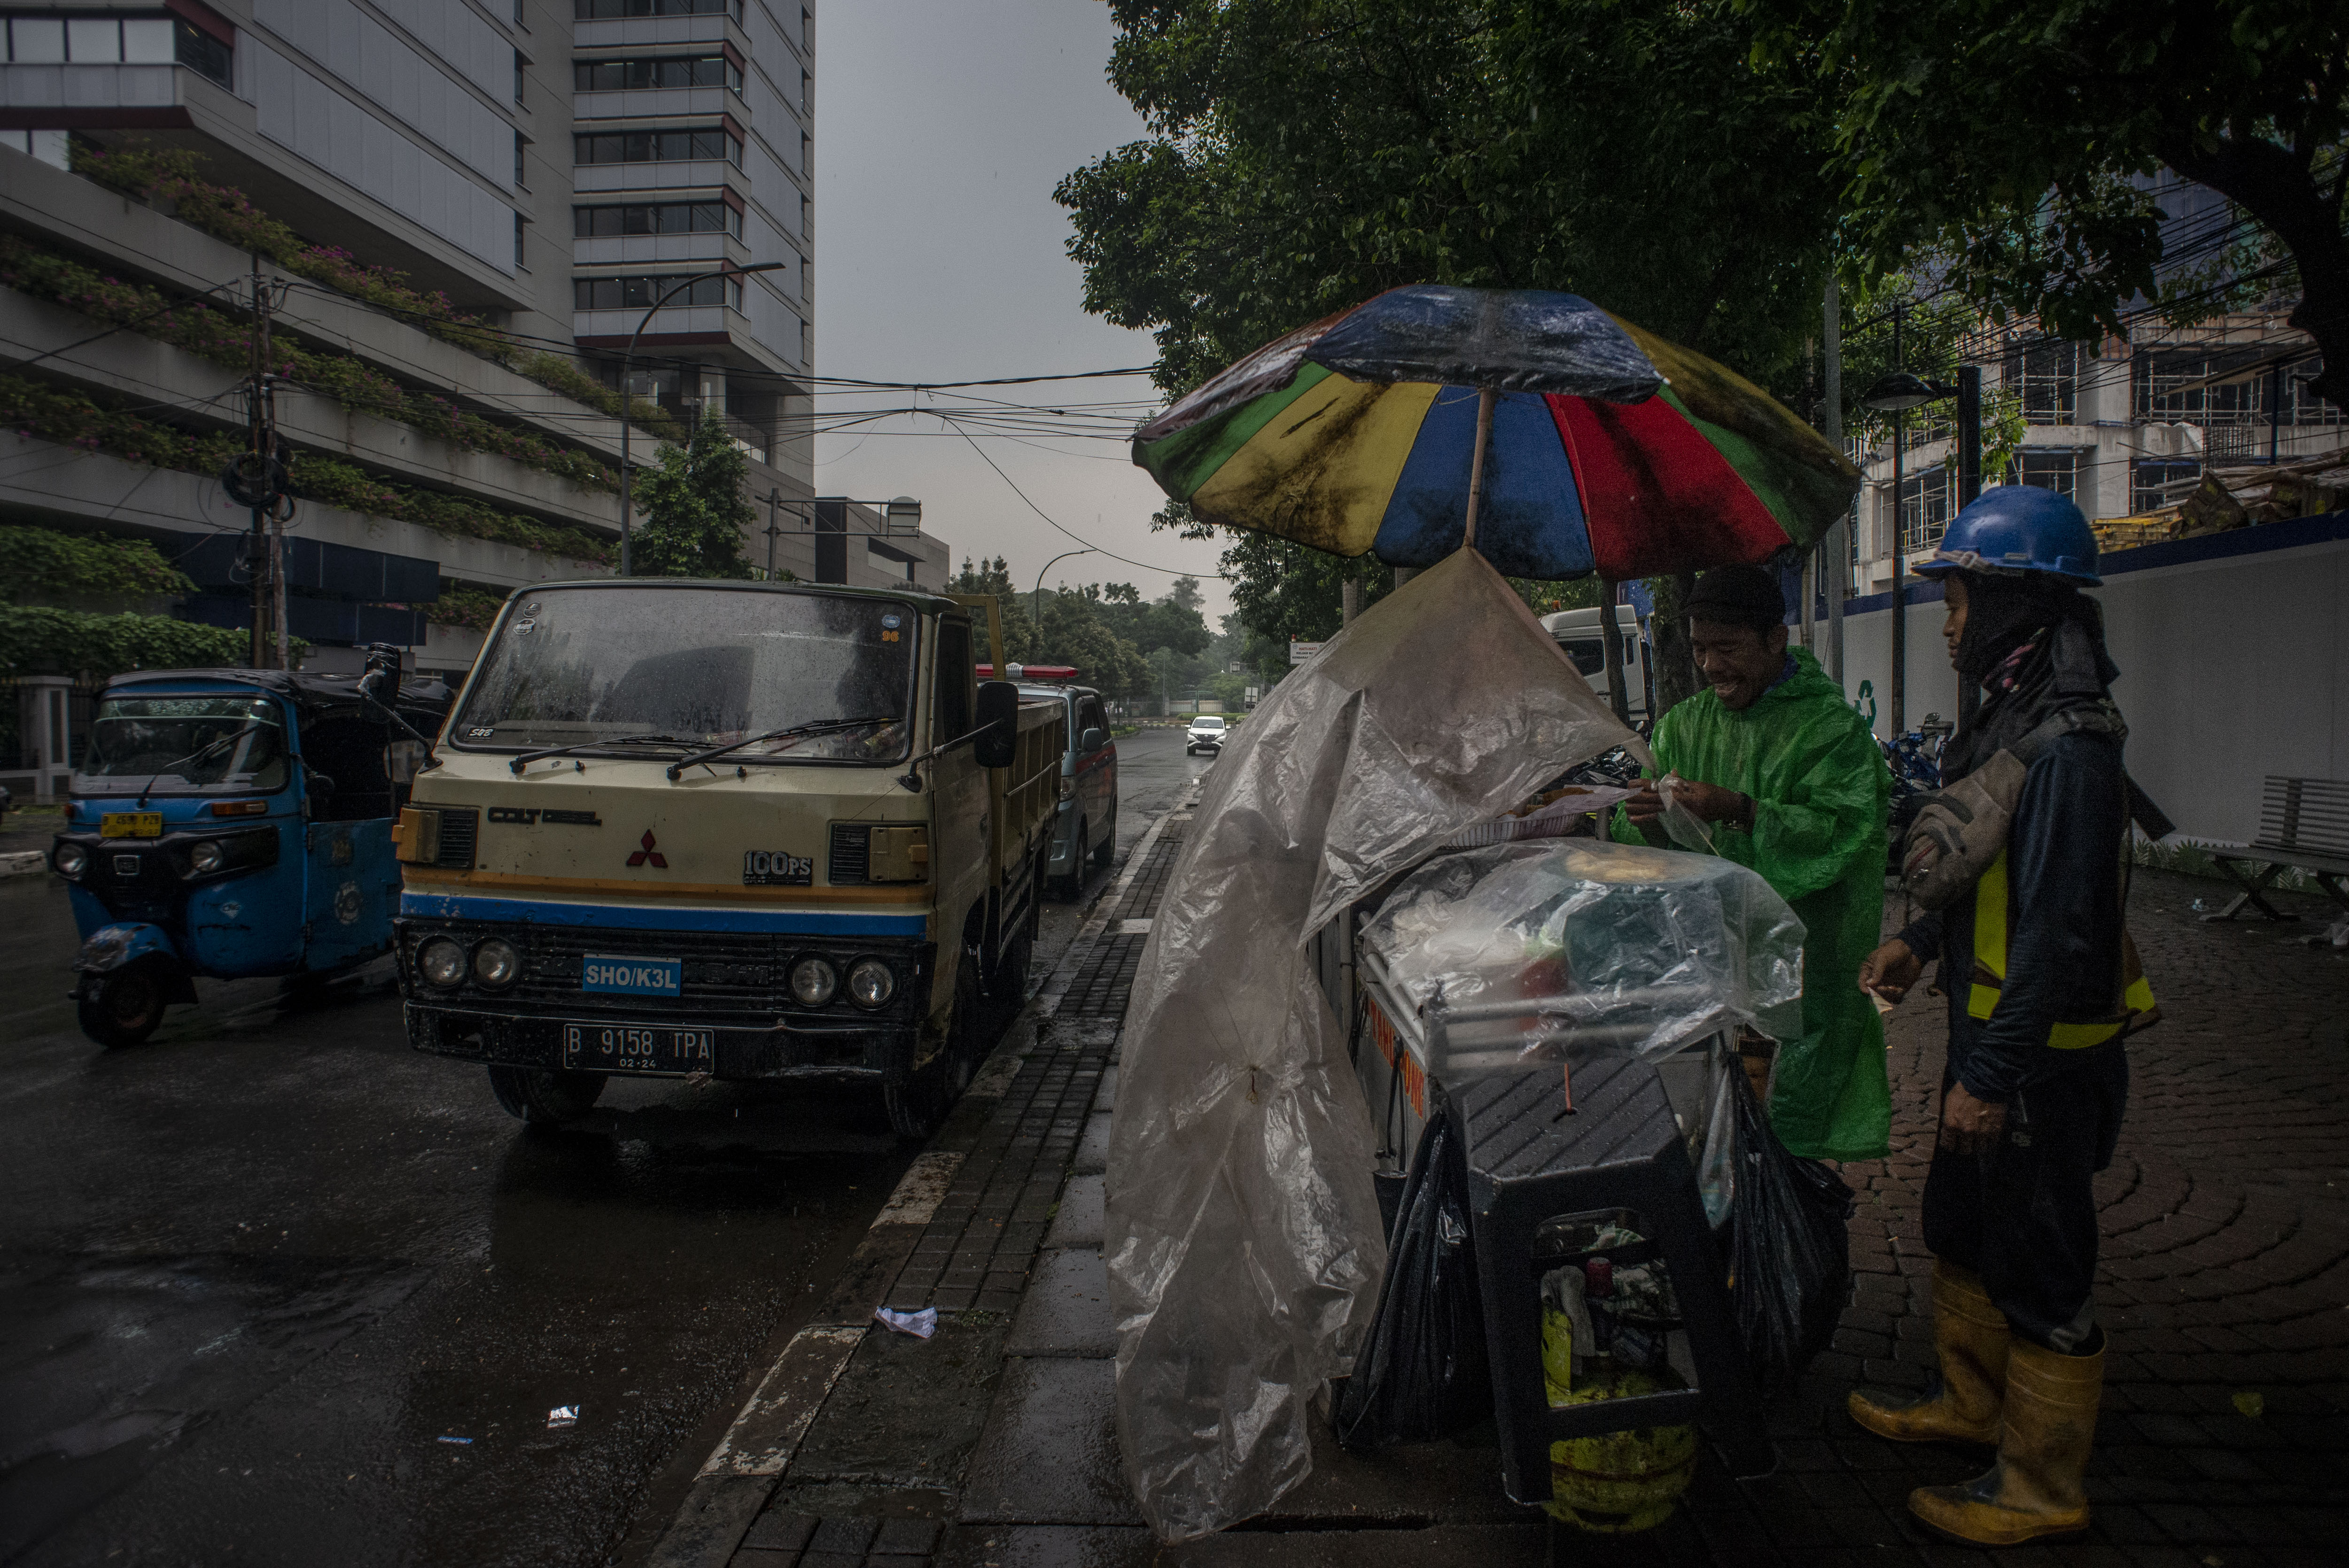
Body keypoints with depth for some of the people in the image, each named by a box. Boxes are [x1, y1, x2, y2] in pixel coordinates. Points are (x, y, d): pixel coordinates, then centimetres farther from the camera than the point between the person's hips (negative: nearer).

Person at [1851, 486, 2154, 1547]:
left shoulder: (2067, 749, -24)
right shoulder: (2012, 721, 9)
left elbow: (2064, 933, -27)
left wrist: (1990, 1076, -25)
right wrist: (1921, 941, 12)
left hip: (2043, 1058, -10)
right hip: (1996, 1032, 10)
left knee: (2037, 1270, 3)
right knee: (1961, 1231, 23)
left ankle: (2041, 1489, 19)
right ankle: (1972, 1401, 42)